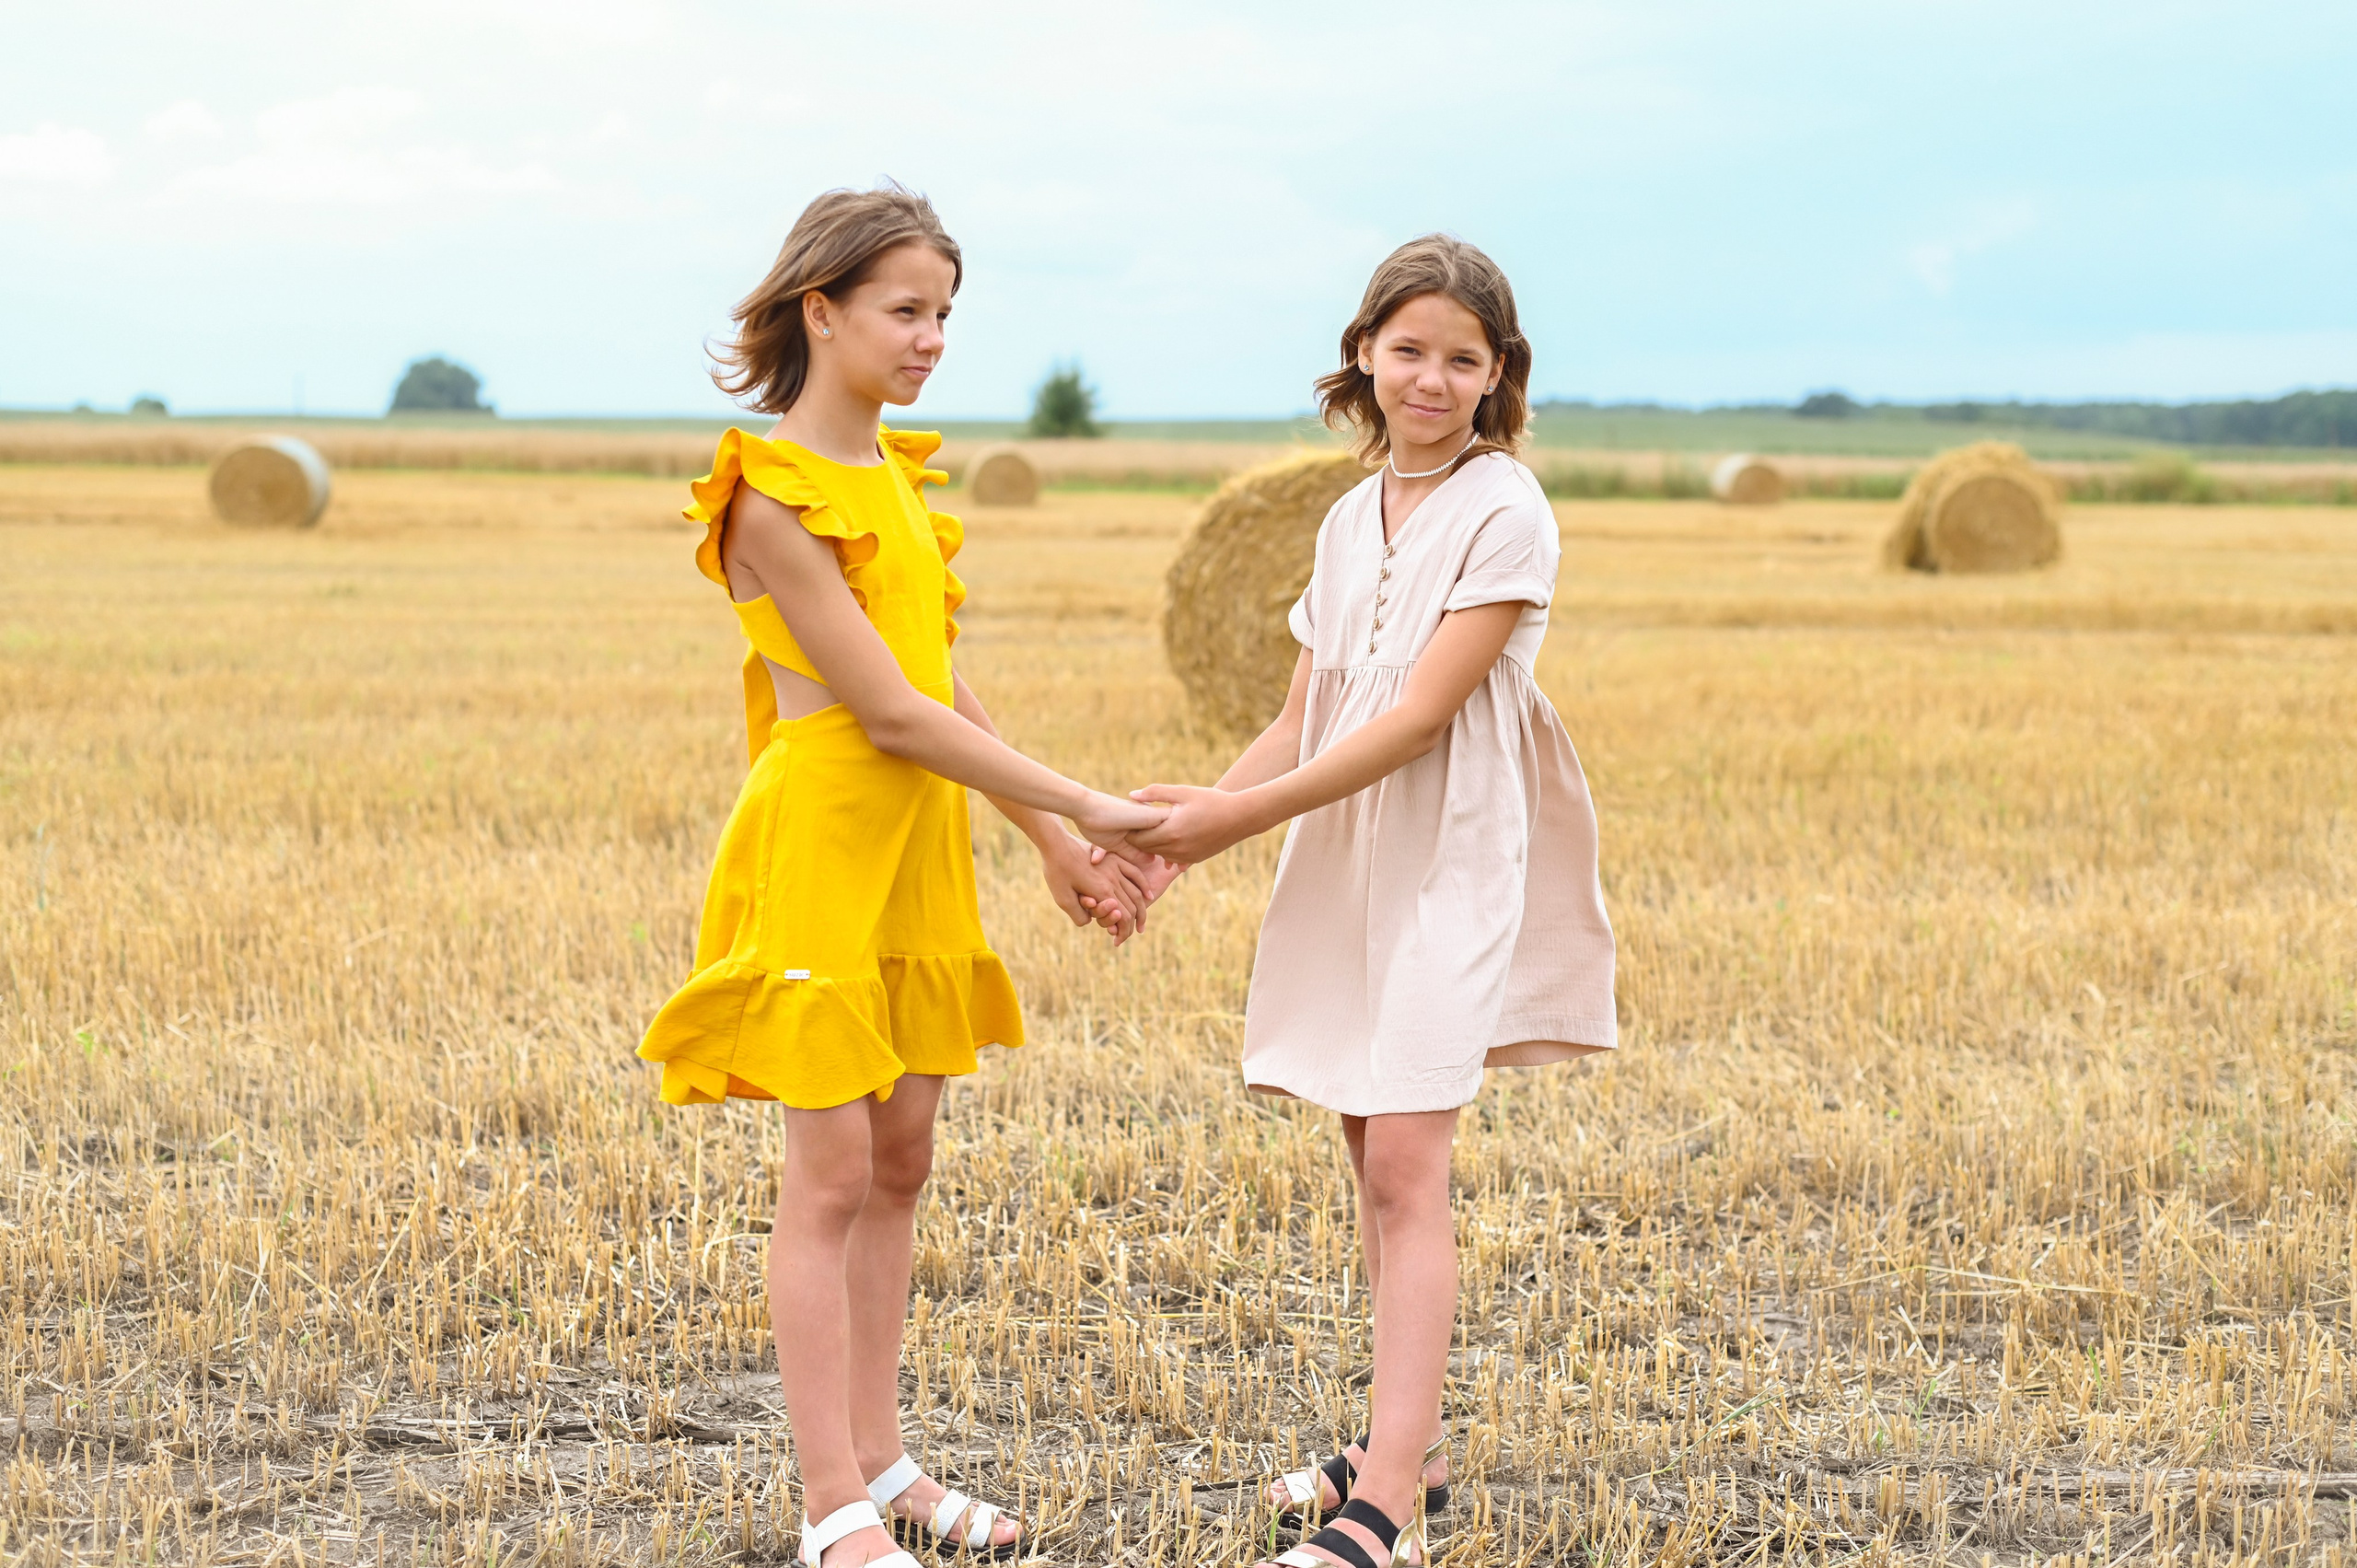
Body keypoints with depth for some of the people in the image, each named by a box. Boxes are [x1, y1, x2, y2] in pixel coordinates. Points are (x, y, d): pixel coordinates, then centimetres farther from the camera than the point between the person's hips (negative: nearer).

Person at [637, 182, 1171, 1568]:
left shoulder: (895, 475, 11)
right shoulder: (776, 499, -16)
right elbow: (889, 712, -19)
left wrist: (1054, 845, 9)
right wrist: (1083, 809, -16)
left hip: (923, 841, 8)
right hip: (823, 843, -8)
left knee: (901, 1162, 12)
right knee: (832, 1178, -4)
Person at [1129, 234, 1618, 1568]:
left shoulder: (1506, 515, -11)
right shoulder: (1350, 522, 12)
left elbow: (1420, 715, -17)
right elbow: (1305, 722, 13)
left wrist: (1244, 813, -17)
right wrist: (1183, 830, 0)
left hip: (1455, 863, -7)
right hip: (1346, 866, 7)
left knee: (1406, 1167, -13)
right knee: (1376, 1161, 12)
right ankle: (1413, 1441, 24)